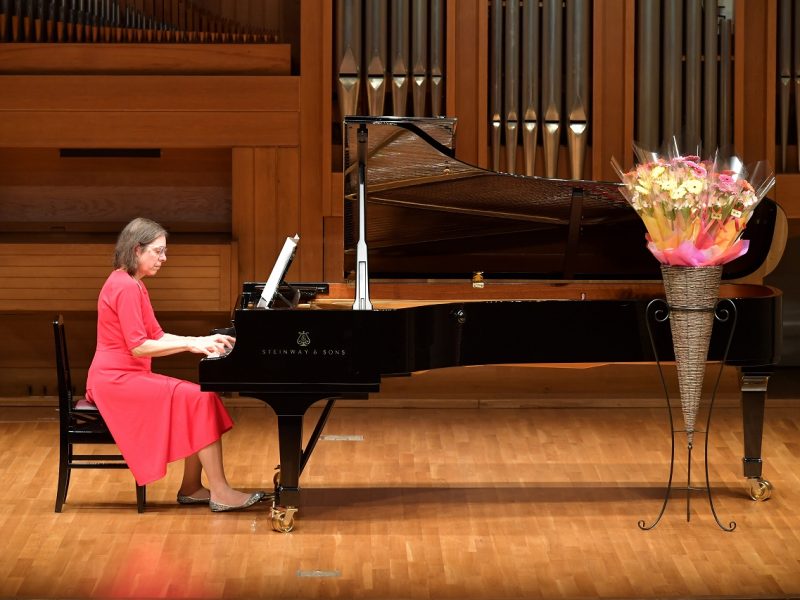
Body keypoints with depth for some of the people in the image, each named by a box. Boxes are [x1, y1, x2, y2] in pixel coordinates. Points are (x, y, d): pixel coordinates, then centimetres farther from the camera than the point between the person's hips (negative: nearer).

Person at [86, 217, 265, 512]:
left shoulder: (131, 283, 17)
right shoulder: (126, 287, -16)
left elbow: (156, 336, 17)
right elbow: (138, 347, -22)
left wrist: (204, 341, 6)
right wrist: (190, 344, -18)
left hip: (127, 376, 10)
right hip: (117, 380, -10)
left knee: (201, 398, 2)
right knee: (201, 399, -18)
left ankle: (191, 487, 1)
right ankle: (220, 493, -18)